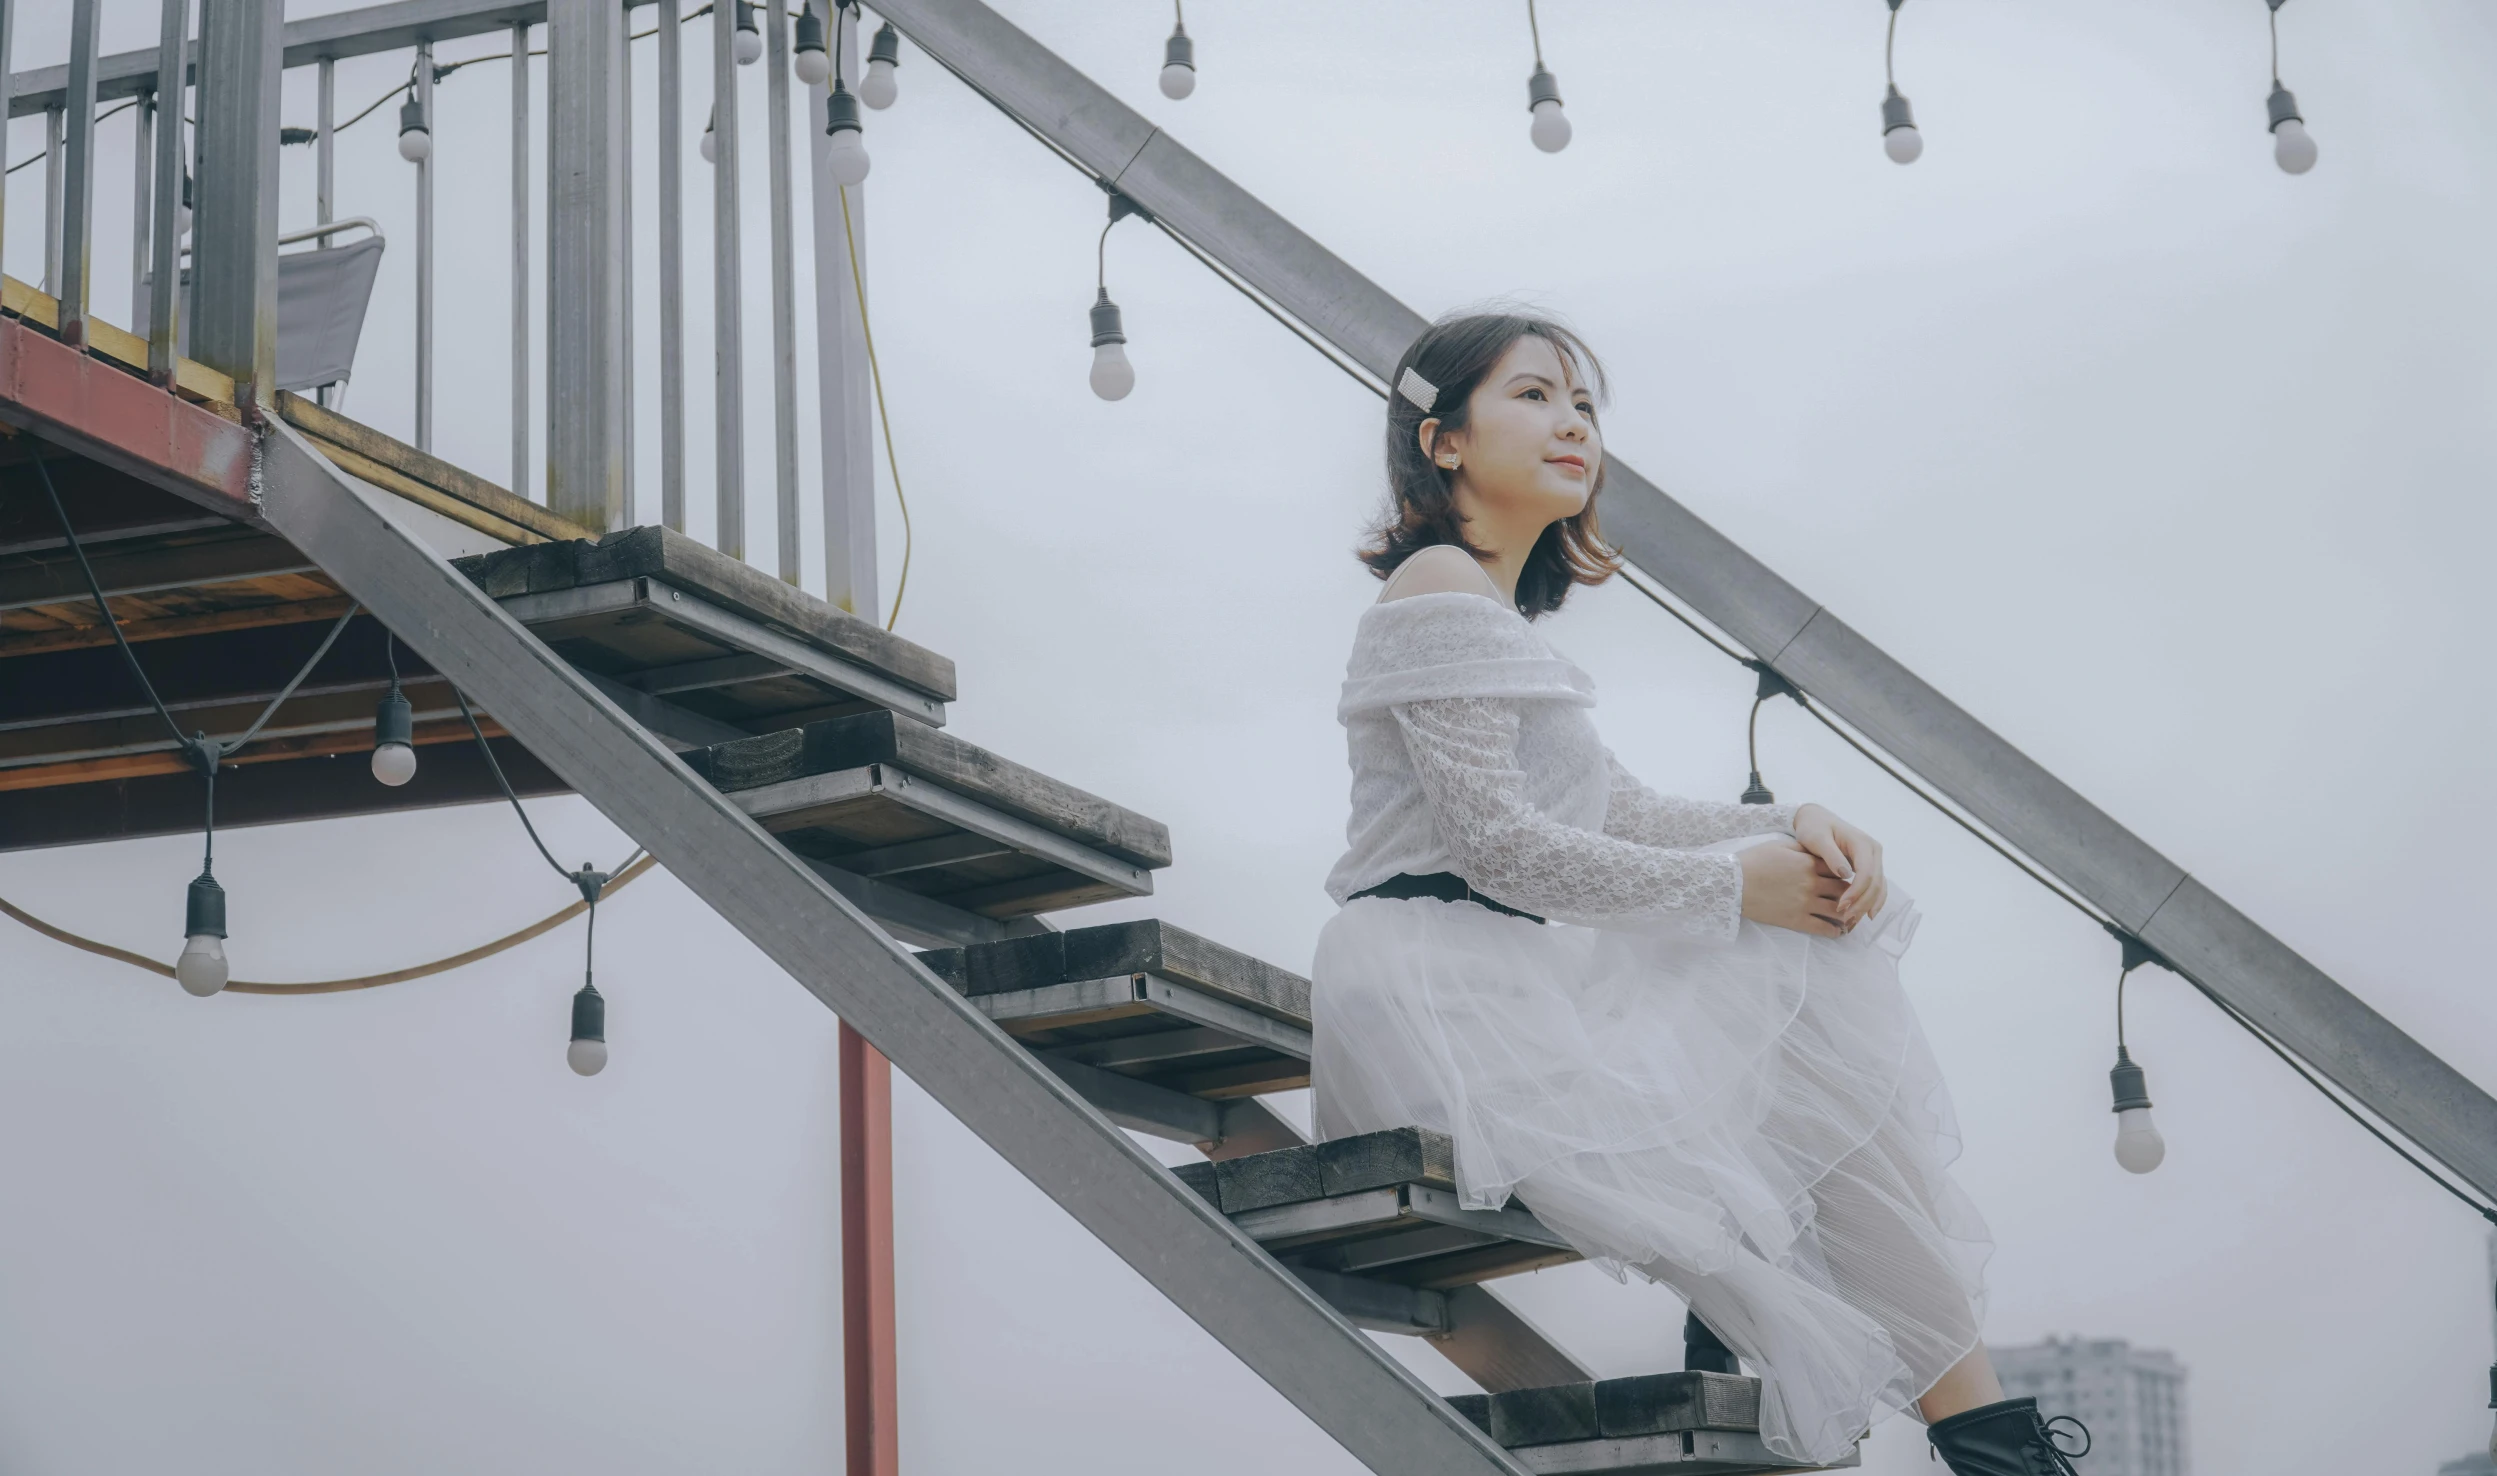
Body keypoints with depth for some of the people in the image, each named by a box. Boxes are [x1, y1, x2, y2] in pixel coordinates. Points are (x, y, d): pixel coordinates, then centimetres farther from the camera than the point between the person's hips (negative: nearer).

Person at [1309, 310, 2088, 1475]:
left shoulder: (1499, 607, 23)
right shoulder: (1441, 584, -9)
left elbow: (1619, 811, 18)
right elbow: (1494, 842, -18)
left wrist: (1793, 827, 1)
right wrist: (1732, 882, -12)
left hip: (1508, 978, 10)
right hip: (1438, 983, -10)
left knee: (1815, 966, 2)